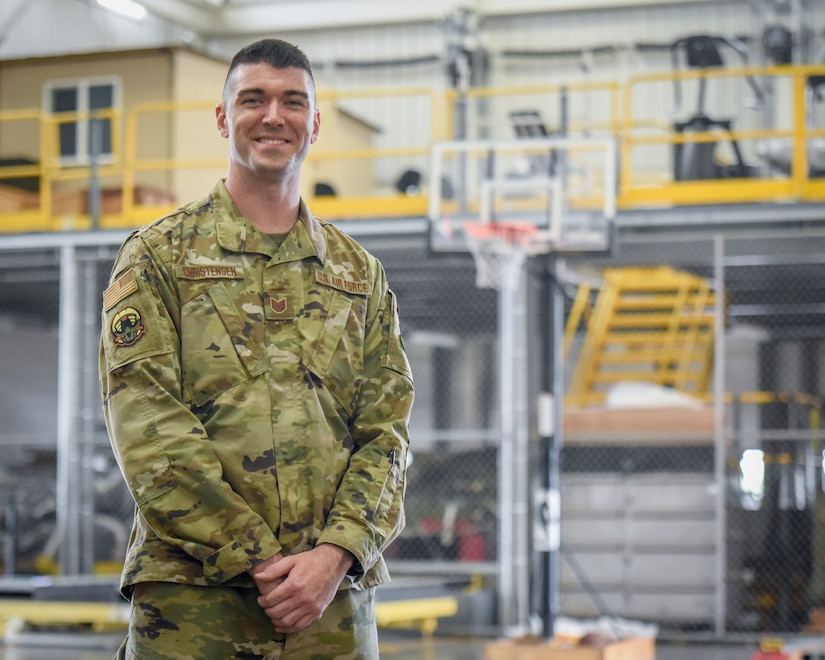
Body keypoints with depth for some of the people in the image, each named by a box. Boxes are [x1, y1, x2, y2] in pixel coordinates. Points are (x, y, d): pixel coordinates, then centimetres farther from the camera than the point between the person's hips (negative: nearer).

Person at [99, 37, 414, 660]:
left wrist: (338, 552, -11)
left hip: (335, 595, 3)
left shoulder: (359, 272, 15)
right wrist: (259, 558, -13)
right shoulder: (158, 256, 5)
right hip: (191, 594, -2)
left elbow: (386, 432, 7)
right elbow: (149, 433, -6)